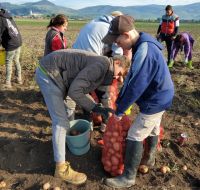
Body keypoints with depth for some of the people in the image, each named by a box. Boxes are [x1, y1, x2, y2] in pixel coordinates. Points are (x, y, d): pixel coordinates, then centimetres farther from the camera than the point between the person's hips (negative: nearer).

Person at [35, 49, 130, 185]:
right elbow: (74, 91, -24)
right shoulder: (103, 64, -21)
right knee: (60, 121, -7)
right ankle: (61, 168, 5)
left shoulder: (101, 68, 10)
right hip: (48, 73, -10)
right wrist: (94, 107, -15)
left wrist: (98, 107, 2)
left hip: (53, 73, 10)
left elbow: (82, 90, 11)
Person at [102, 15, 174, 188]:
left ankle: (128, 177, 15)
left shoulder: (144, 51, -30)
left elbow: (135, 87, -27)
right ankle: (149, 158, 49)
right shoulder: (145, 45, 2)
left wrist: (119, 110, -15)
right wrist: (119, 100, 8)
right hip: (160, 97, 10)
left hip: (155, 101, -10)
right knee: (152, 130, 25)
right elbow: (133, 79, 7)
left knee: (134, 136, -2)